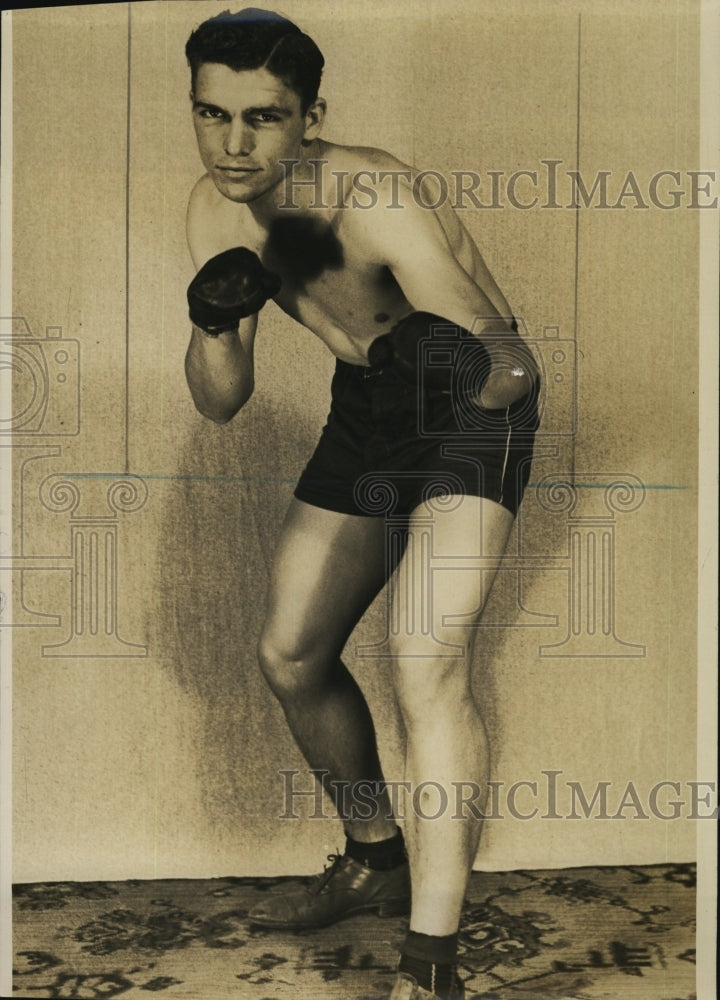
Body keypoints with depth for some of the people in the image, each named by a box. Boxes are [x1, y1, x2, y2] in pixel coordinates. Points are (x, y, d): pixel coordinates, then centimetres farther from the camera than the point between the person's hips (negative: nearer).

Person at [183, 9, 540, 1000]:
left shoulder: (379, 201, -27)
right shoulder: (216, 208, -5)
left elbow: (513, 369, -29)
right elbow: (220, 402, -6)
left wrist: (450, 363, -47)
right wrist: (214, 322, -24)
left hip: (471, 412, -7)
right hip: (368, 407, 7)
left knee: (427, 661, -26)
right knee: (291, 657, 9)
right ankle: (377, 861, 32)